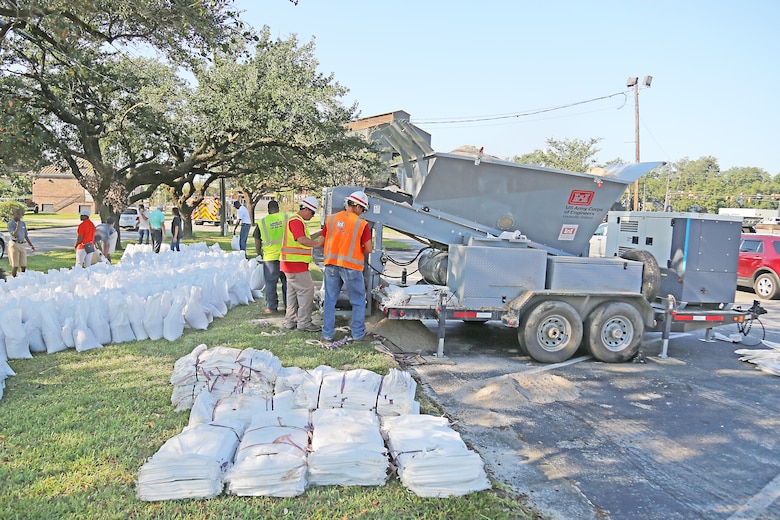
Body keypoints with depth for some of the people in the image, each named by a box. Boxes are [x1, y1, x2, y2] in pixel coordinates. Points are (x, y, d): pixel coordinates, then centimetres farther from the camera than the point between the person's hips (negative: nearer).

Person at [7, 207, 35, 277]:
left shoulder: (23, 223, 12)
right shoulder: (10, 223, -5)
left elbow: (26, 236, 18)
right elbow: (14, 235, -16)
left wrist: (31, 245, 16)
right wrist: (18, 225, -16)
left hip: (22, 245, 5)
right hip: (14, 245, -5)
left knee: (24, 265, 6)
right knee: (15, 265, -3)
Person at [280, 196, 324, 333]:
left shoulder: (298, 221, 20)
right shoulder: (296, 221, -14)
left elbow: (306, 238, 24)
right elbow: (302, 240, -25)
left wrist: (320, 233, 16)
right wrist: (317, 243, -19)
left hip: (293, 264, 11)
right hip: (295, 263, -11)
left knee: (294, 292, 16)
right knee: (307, 290, -8)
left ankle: (290, 321, 23)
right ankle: (304, 323, -5)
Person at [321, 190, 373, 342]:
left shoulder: (331, 219, 3)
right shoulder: (362, 224, -8)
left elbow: (323, 242, 9)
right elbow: (369, 249, -7)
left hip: (331, 265, 4)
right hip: (352, 267, -3)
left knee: (330, 300, 13)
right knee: (358, 302, 12)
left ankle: (327, 334, 17)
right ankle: (358, 334, 17)